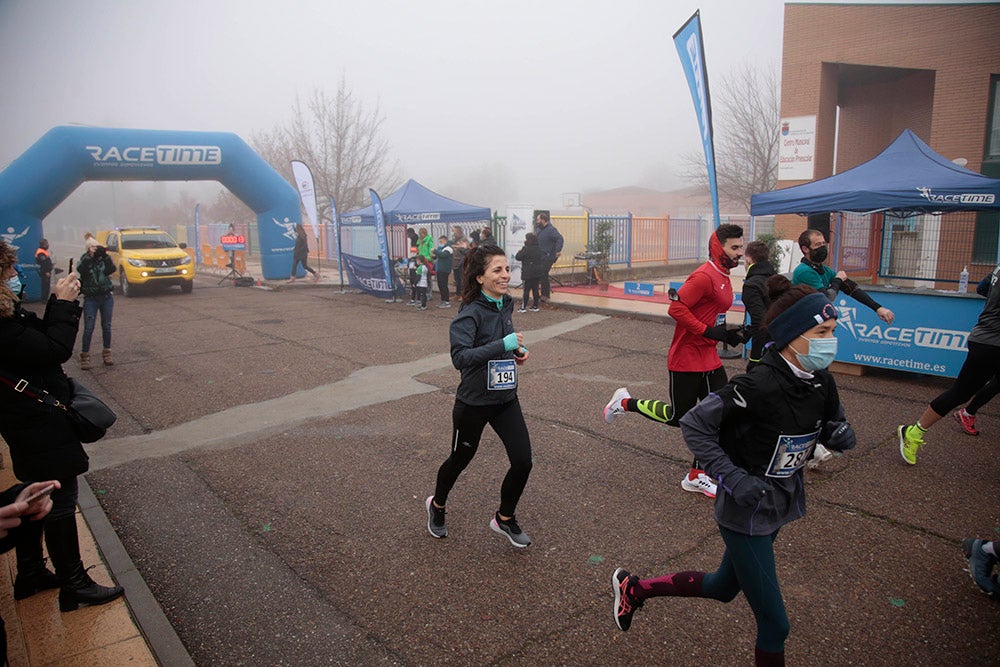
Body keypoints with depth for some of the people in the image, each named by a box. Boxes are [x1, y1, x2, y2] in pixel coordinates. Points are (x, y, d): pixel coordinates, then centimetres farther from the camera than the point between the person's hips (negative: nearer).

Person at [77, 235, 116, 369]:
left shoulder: (104, 258, 5)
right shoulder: (84, 259, 1)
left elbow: (112, 269, -14)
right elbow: (80, 269, -21)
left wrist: (105, 256, -24)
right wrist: (90, 257, -30)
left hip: (106, 297, 2)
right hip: (90, 298, -2)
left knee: (106, 326, 8)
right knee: (88, 328, -6)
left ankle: (106, 353, 19)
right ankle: (85, 356, -1)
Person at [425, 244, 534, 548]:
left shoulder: (506, 304, 2)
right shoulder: (471, 313, -21)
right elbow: (460, 357, -32)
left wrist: (518, 350, 3)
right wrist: (504, 345, -35)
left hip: (506, 398, 6)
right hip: (474, 401, -6)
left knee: (523, 461, -1)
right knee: (460, 459, 15)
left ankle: (504, 519, 25)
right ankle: (437, 505, 46)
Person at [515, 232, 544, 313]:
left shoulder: (526, 249, -16)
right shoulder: (539, 249, 5)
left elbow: (518, 257, -9)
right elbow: (543, 260, 13)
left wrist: (519, 252, 7)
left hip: (528, 274, -6)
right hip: (538, 273, 6)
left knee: (526, 290, -1)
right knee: (535, 289, 11)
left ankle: (523, 307, 1)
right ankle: (535, 306, 15)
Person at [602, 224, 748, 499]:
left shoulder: (723, 277, 13)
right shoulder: (704, 276, -18)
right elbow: (676, 308, -25)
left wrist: (729, 334, 9)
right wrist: (708, 331, -23)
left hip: (709, 359, 9)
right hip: (686, 360, -9)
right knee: (678, 417, 2)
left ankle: (696, 476, 18)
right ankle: (625, 402, 23)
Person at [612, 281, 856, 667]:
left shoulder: (821, 382, -4)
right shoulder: (759, 386, -27)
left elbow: (832, 420, 13)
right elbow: (694, 425, -22)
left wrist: (839, 433, -10)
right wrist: (732, 477, -28)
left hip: (781, 503, 8)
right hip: (747, 511, -8)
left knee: (722, 588, 25)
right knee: (774, 625, 0)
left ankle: (634, 588, 42)